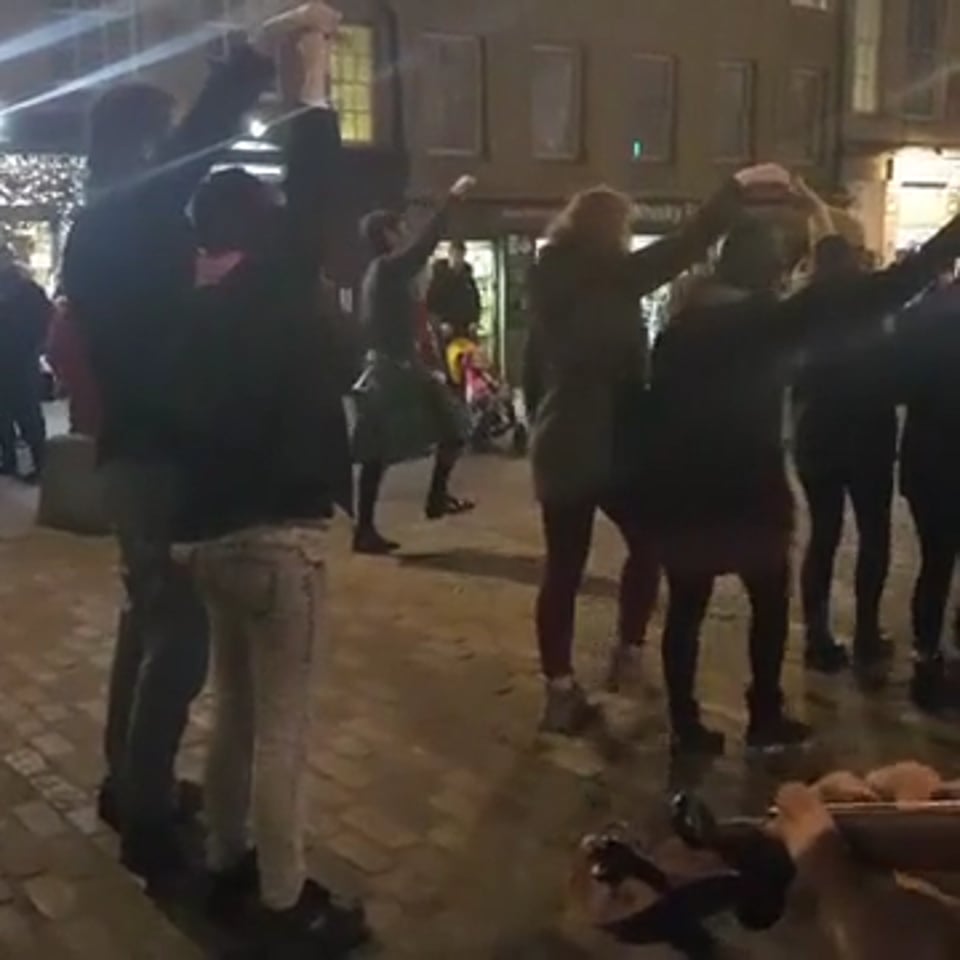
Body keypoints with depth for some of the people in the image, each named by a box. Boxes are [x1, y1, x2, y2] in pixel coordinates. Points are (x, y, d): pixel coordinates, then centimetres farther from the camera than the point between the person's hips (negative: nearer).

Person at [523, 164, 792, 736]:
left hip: (562, 447, 7)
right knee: (648, 542, 15)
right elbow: (682, 249, -14)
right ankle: (628, 655, 19)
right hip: (608, 446, -6)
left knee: (563, 566, 7)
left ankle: (561, 690, 10)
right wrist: (738, 189, -10)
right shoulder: (609, 277, -11)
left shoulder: (553, 282, 9)